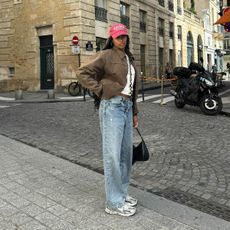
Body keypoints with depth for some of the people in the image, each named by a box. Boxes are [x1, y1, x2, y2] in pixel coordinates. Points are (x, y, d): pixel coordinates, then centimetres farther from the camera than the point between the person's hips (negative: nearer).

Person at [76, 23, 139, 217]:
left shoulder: (129, 59, 19)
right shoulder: (106, 55, -4)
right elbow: (83, 73, -10)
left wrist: (135, 112, 20)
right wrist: (101, 91, -12)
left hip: (127, 107, 8)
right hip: (112, 107, -8)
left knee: (126, 153, 12)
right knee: (112, 154, -6)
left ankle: (122, 193, 27)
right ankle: (114, 203, 2)